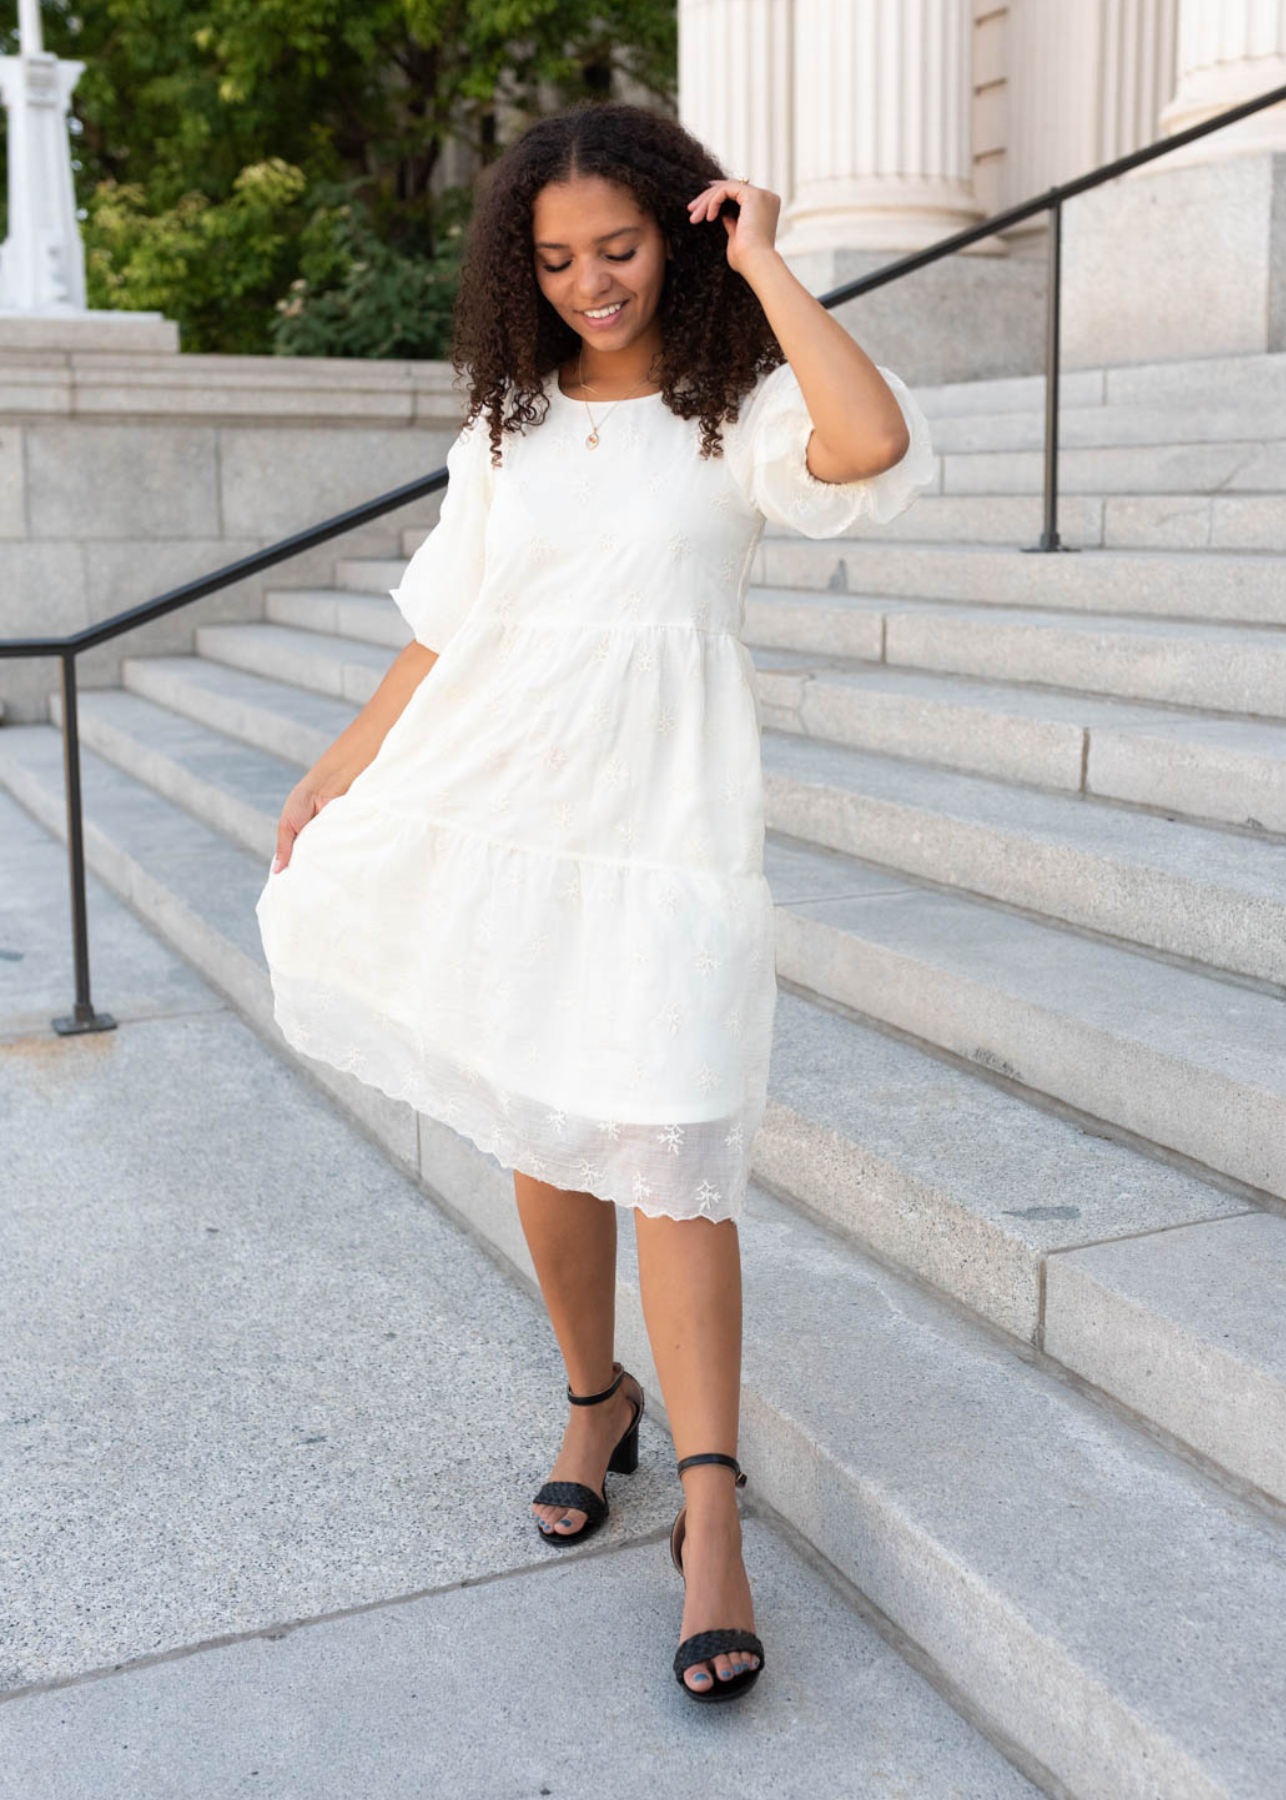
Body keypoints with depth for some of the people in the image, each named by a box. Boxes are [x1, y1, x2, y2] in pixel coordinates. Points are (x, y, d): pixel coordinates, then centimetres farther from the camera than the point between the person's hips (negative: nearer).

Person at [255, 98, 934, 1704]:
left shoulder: (736, 411, 1)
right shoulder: (509, 427, 13)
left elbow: (873, 443, -22)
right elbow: (442, 632, 16)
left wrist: (763, 265, -12)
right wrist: (342, 769, 10)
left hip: (663, 819, -4)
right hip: (494, 809, 4)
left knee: (667, 1150, -9)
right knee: (541, 1140, 11)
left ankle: (710, 1515, -3)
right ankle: (595, 1403, 32)